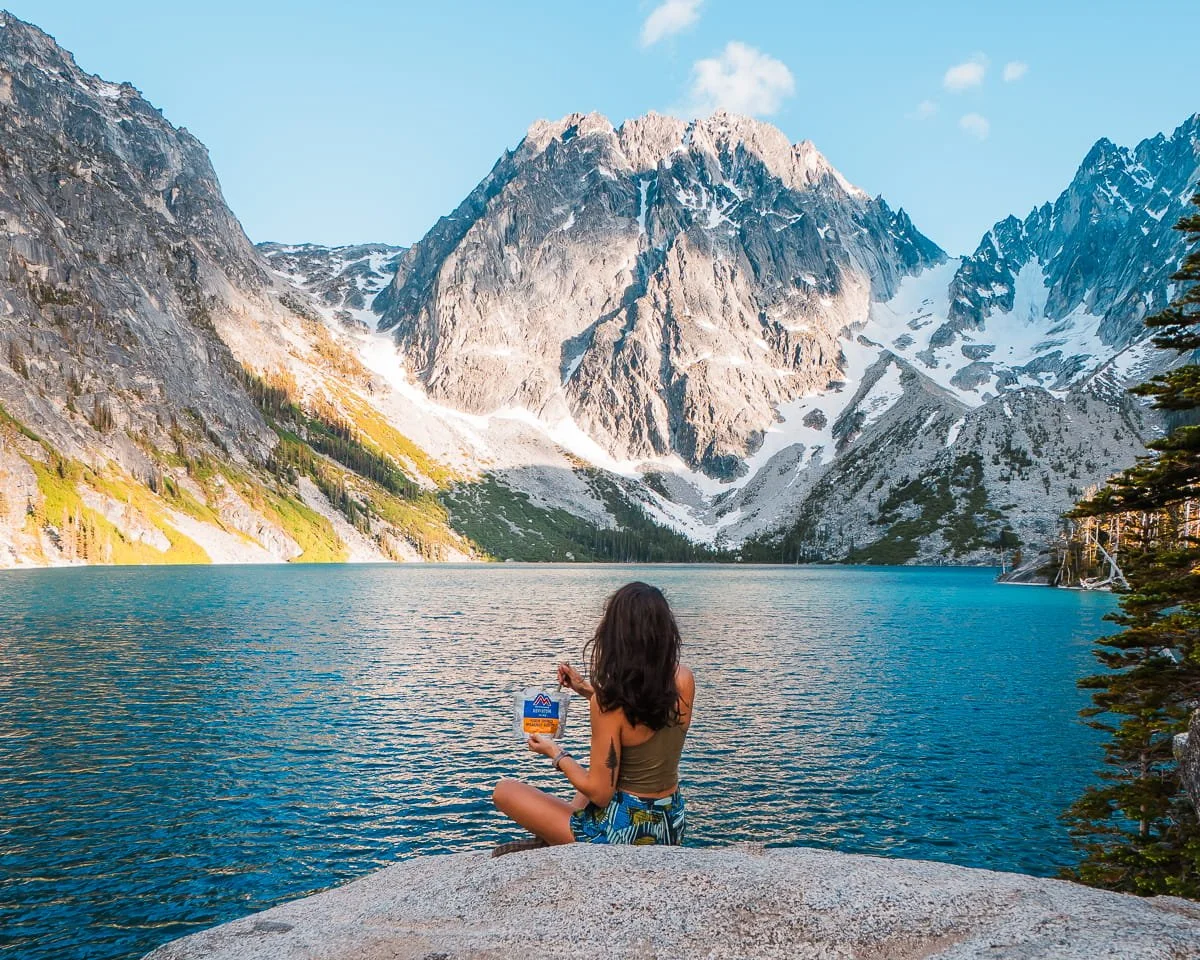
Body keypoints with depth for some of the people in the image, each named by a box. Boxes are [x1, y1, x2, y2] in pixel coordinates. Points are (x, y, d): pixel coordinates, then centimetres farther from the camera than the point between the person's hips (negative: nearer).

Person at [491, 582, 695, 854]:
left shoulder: (609, 700, -24)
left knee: (505, 791, 8)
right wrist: (588, 690, 11)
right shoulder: (683, 680, -7)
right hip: (672, 825, 7)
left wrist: (555, 753, -3)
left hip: (623, 832, -6)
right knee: (590, 772, 36)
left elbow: (600, 793, -18)